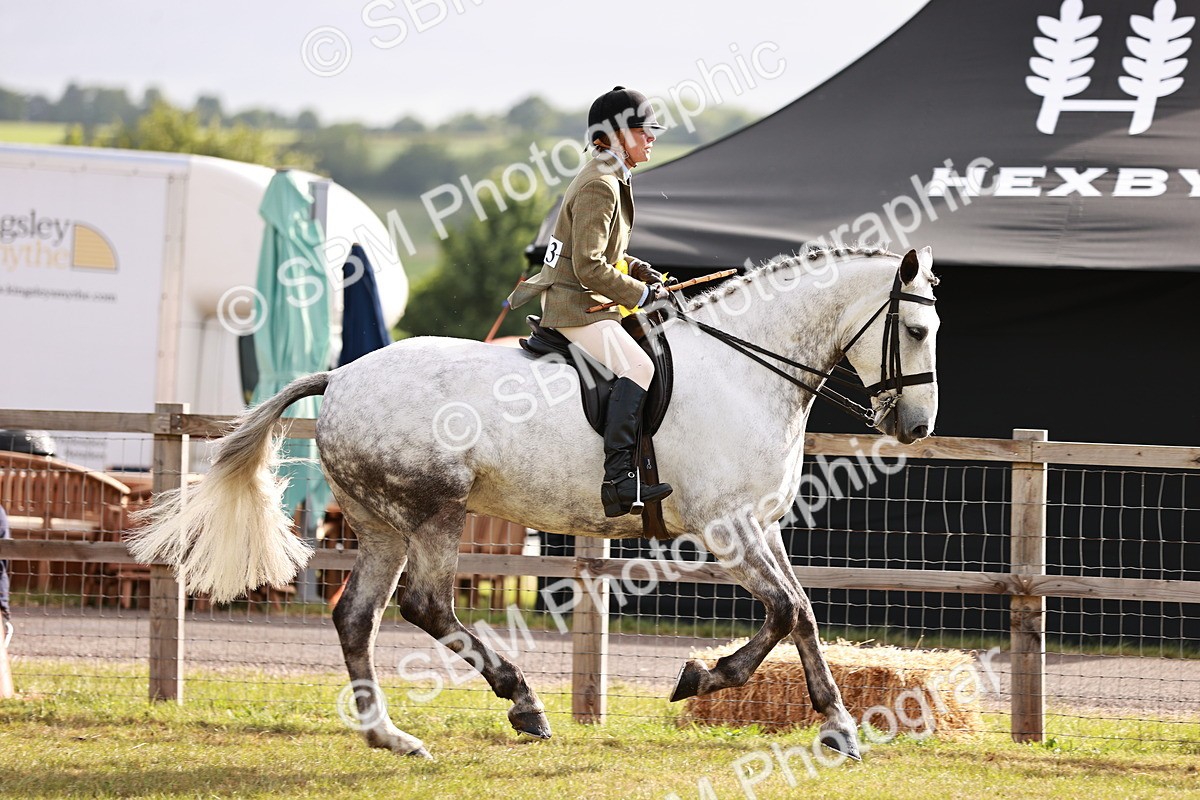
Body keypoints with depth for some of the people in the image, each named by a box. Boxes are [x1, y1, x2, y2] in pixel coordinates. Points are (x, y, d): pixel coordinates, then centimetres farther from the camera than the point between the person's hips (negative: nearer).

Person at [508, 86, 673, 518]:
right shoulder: (599, 186, -18)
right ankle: (618, 478, -36)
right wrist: (639, 293, -15)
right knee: (637, 366, -27)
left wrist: (639, 270, 11)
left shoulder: (612, 179, 15)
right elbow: (589, 267, -23)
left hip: (589, 302, 11)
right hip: (575, 305, -11)